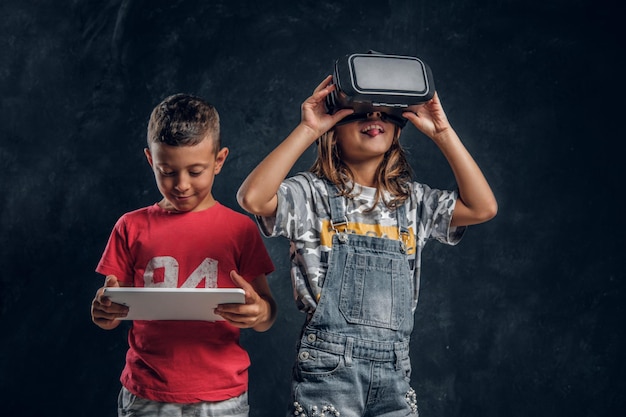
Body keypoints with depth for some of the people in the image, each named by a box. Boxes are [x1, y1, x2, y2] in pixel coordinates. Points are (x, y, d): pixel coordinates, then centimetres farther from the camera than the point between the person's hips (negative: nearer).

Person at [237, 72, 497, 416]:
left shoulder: (413, 201, 12)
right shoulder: (313, 193, -1)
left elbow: (482, 208, 1)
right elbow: (253, 198, -19)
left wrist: (442, 132, -1)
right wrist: (307, 130, -15)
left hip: (394, 373, 4)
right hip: (328, 369, -4)